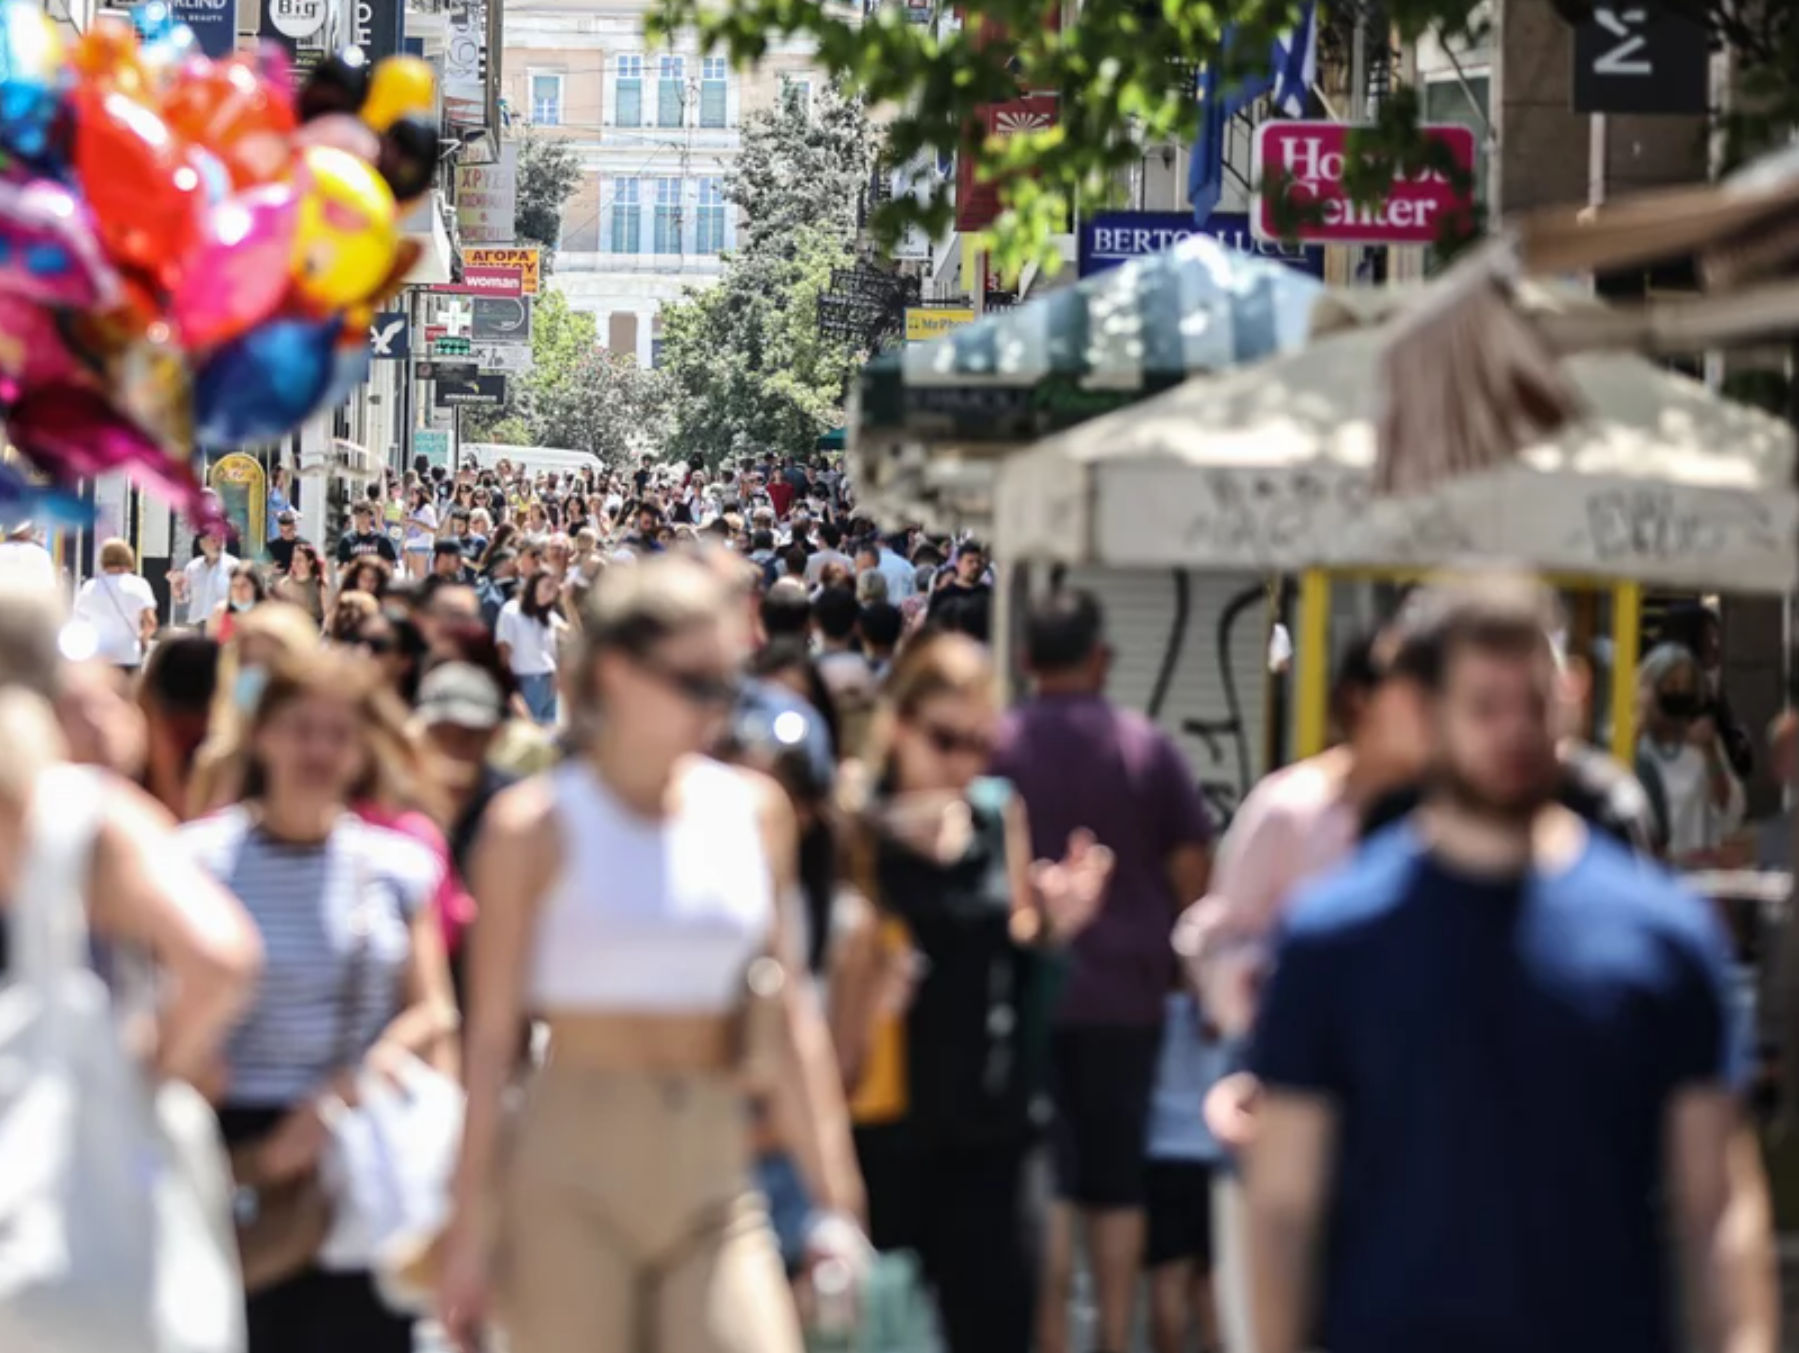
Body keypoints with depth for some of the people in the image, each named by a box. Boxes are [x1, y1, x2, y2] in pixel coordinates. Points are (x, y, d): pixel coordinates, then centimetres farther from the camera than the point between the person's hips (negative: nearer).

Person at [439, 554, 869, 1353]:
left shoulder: (754, 813, 9)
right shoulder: (536, 827, -2)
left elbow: (786, 1017, 11)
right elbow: (492, 1035, -2)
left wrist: (834, 1202, 8)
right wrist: (471, 1224, -4)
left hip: (711, 1179, 3)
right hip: (572, 1175, -3)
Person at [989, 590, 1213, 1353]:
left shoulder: (993, 748, -5)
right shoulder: (1150, 750, -1)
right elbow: (1192, 873, 1)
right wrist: (1172, 961, 14)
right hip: (1126, 992, 2)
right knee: (1116, 1177, 11)